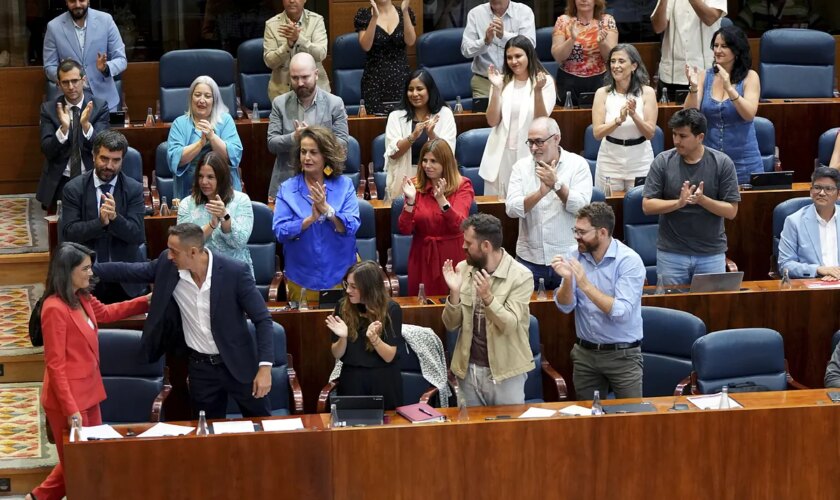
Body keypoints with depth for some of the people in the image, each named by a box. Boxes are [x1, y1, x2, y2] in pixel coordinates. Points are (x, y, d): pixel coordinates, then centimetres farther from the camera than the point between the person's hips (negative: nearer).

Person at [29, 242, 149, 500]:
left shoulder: (81, 298, 4)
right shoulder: (55, 309, -22)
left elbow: (105, 313, 28)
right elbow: (55, 365, -21)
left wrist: (146, 301, 22)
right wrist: (70, 409, -22)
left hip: (88, 393, 9)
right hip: (68, 400, -9)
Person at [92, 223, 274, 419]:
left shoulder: (235, 271, -19)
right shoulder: (167, 265, -9)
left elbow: (262, 319, -15)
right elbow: (129, 270, 5)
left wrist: (265, 367, -21)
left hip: (238, 364, -3)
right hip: (200, 367, 3)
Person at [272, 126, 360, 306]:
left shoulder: (345, 185, -1)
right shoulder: (287, 189, -1)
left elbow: (352, 227, -11)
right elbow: (280, 231, -11)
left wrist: (327, 210, -25)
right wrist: (311, 219, -25)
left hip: (340, 275, 0)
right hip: (302, 278, 0)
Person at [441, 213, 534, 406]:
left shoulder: (521, 276, -12)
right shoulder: (463, 269, 1)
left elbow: (510, 326, -19)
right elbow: (451, 325, 1)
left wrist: (487, 297, -33)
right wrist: (455, 292, -16)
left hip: (505, 372, -4)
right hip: (468, 369, 4)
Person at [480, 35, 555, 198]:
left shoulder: (545, 81, -1)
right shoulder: (502, 82, 7)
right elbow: (492, 121, -1)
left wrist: (538, 91, -21)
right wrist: (497, 89, -10)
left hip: (530, 154, -2)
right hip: (501, 154, 2)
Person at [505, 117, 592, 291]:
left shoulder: (578, 164, -3)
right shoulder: (521, 167, 3)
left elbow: (581, 206, -14)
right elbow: (511, 209, -10)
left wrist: (556, 184, -25)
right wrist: (541, 192, -24)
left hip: (568, 257, -2)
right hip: (529, 258, 2)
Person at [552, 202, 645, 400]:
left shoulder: (629, 261, -13)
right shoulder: (577, 257, 2)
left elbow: (622, 313, -22)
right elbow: (565, 307, -2)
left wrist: (586, 286, -28)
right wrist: (567, 279, -20)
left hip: (622, 354, -4)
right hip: (584, 352, 4)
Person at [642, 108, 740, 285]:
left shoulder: (722, 163, -5)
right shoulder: (663, 162, -4)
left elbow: (731, 211, -5)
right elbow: (647, 205, -5)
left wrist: (702, 200, -21)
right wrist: (678, 203, -21)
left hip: (711, 254, 0)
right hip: (671, 253, 0)